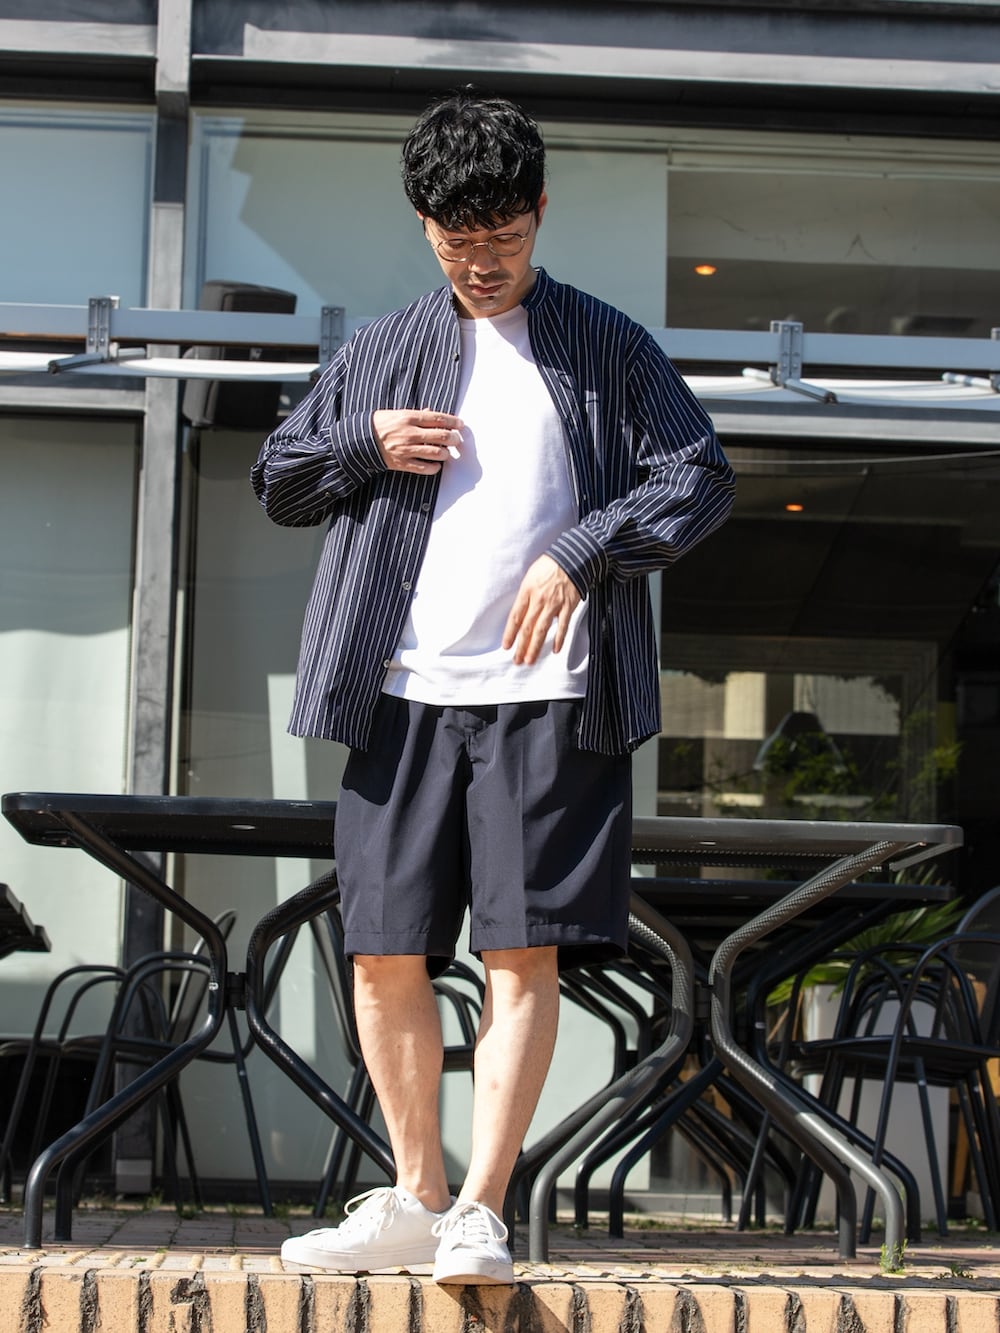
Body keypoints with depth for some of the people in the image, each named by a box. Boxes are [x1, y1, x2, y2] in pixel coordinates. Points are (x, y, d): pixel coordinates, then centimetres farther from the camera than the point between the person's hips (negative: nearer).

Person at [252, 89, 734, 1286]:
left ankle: (479, 1212, -6)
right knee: (385, 956, 2)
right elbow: (277, 480, 21)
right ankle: (416, 1200, 15)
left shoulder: (607, 346, 10)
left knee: (524, 956, -8)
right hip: (403, 695, 3)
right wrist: (364, 445, 0)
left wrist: (581, 554, -11)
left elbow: (699, 478, 3)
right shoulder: (380, 354, 16)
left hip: (547, 695, -3)